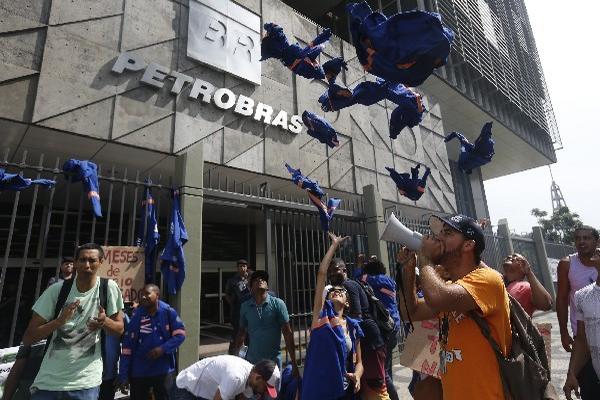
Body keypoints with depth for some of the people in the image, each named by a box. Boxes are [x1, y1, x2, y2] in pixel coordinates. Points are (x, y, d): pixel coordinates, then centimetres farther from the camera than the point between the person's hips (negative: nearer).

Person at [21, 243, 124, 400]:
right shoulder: (56, 290, -6)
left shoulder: (109, 287, -9)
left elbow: (120, 329, 0)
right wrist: (60, 320, -22)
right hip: (48, 381, 2)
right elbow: (27, 339, -4)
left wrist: (104, 322, -22)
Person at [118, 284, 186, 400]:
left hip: (163, 370, 0)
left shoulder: (168, 312, -11)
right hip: (139, 372, 1)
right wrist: (123, 375, -9)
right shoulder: (136, 315, -10)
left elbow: (180, 334, -7)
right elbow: (127, 346, -8)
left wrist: (163, 349, -21)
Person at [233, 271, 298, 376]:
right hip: (252, 359, 2)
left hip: (273, 359, -1)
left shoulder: (278, 304, -6)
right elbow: (241, 333, 12)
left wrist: (294, 363, -6)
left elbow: (288, 334, -5)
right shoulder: (245, 306, 1)